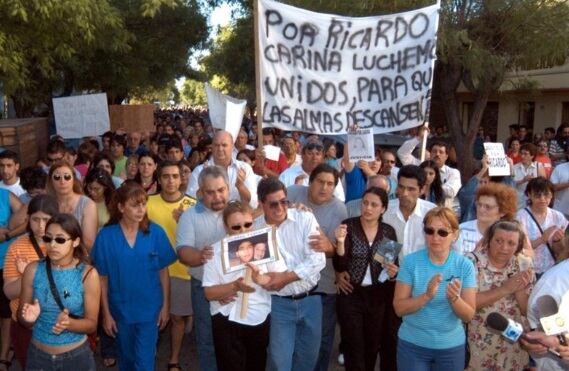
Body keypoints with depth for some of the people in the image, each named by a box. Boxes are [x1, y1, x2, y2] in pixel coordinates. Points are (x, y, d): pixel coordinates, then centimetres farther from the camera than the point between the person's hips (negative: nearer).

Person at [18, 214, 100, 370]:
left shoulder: (88, 274, -13)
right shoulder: (33, 270, -7)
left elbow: (91, 323, -9)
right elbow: (21, 317, 1)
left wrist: (69, 323, -27)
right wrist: (29, 318, -20)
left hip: (76, 356, -2)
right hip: (38, 355, 2)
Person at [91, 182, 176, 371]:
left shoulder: (155, 232, -11)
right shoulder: (106, 236, -12)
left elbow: (163, 271, -3)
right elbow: (103, 278, -5)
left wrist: (165, 305, -3)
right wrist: (106, 313, -3)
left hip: (149, 309, -1)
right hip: (120, 309, 1)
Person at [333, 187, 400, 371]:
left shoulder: (389, 231, -1)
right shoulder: (348, 226, -9)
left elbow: (394, 264, 11)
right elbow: (339, 266, -15)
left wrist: (394, 271, -12)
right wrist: (340, 242, -31)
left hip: (379, 295, 3)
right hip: (351, 294, -3)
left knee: (374, 344, 15)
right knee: (353, 346, 4)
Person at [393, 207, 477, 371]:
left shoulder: (465, 265, -8)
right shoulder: (410, 261, -11)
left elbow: (468, 315, -8)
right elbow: (399, 308, -12)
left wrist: (454, 298, -28)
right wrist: (426, 296, -28)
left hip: (451, 346, 1)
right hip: (412, 344, -1)